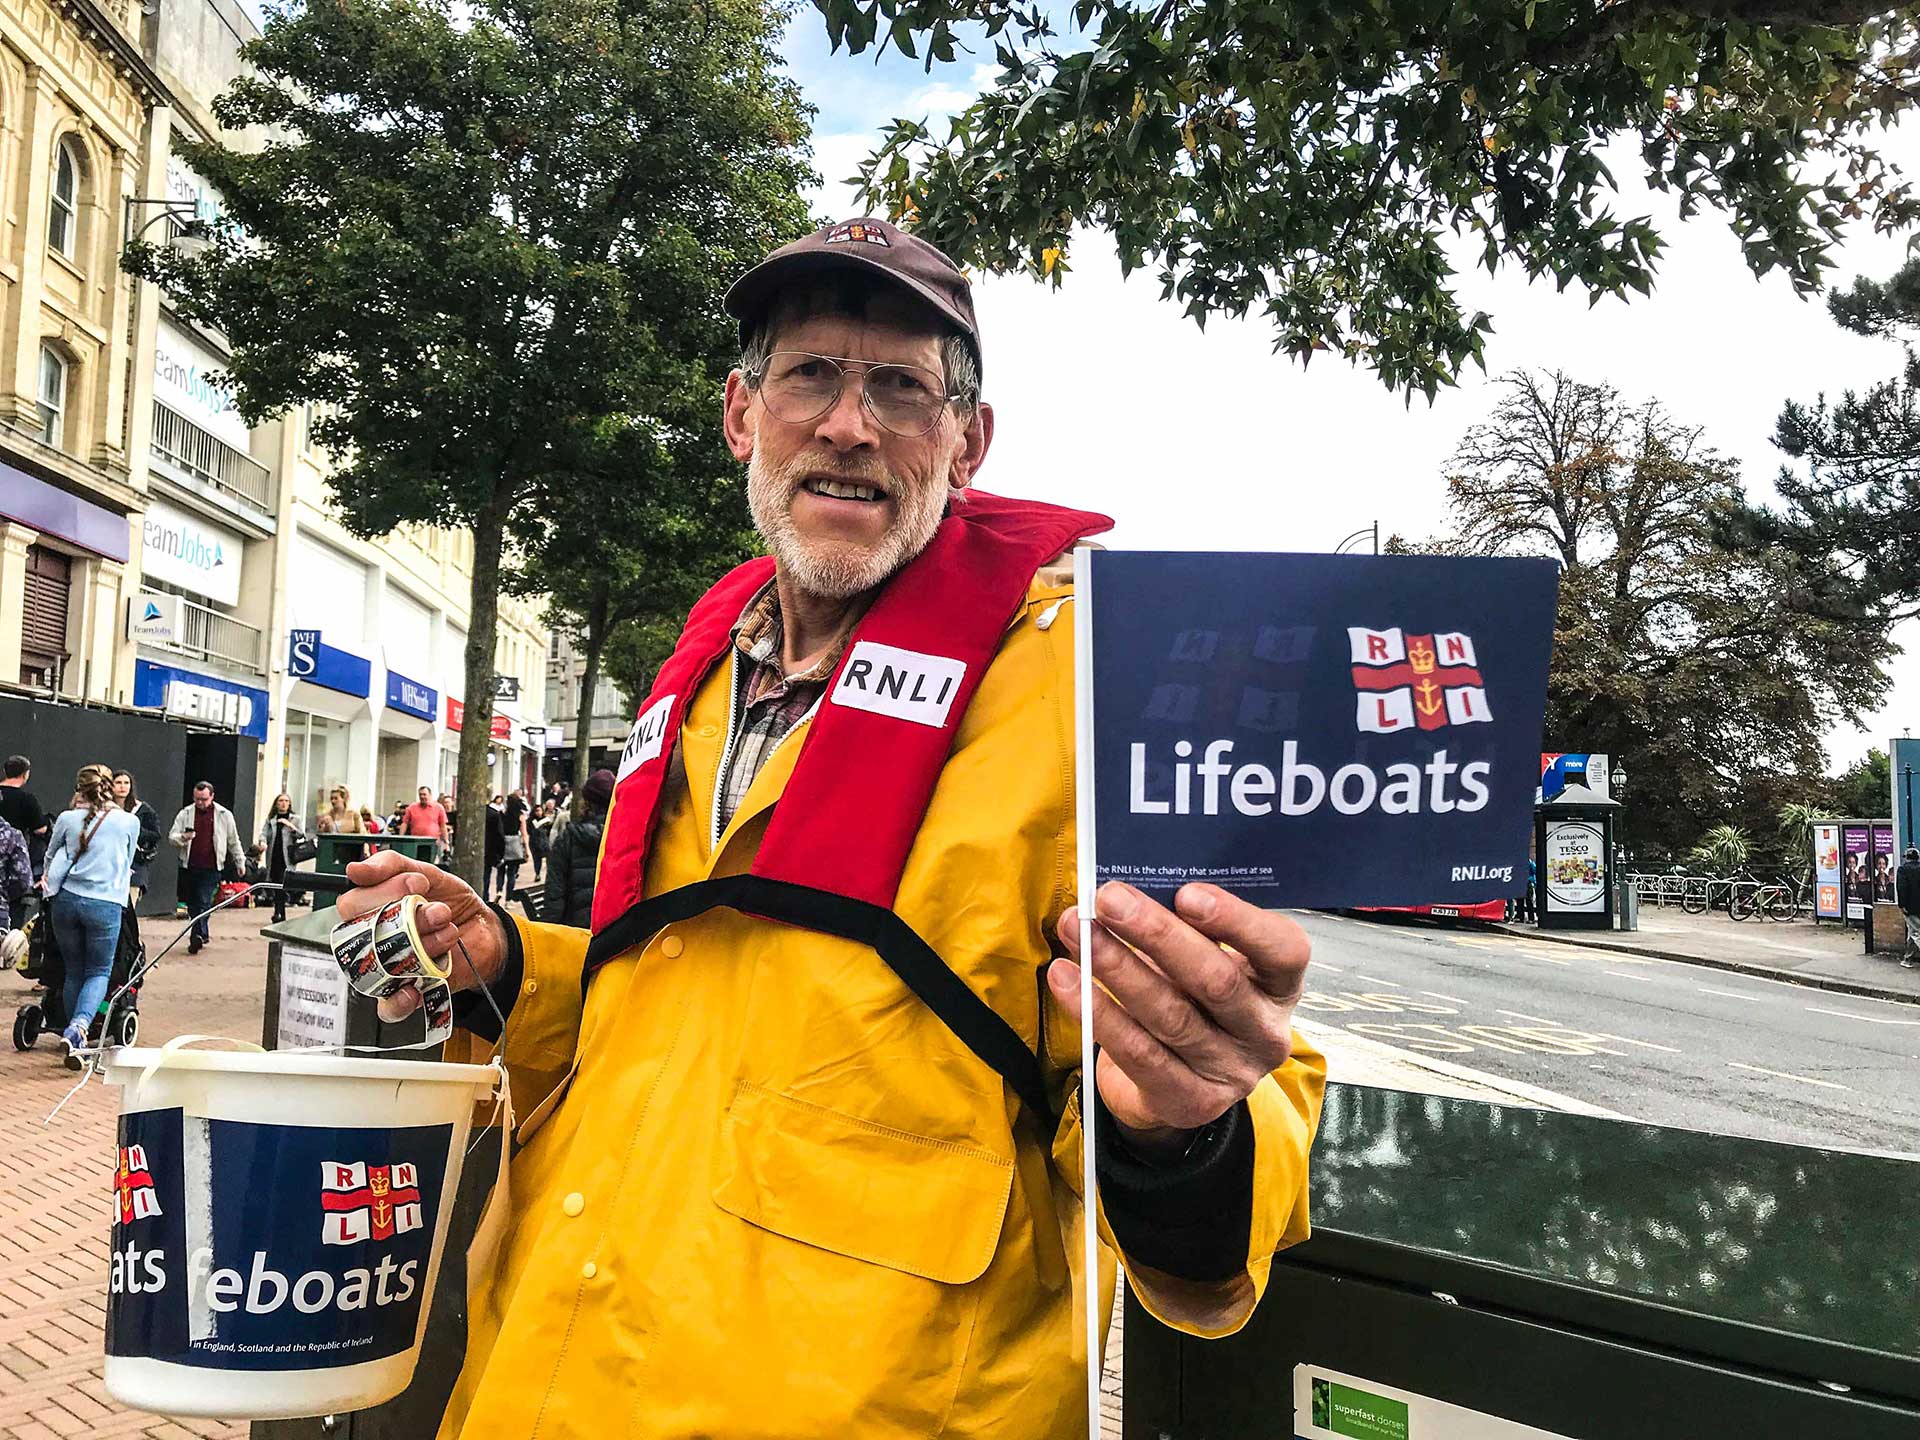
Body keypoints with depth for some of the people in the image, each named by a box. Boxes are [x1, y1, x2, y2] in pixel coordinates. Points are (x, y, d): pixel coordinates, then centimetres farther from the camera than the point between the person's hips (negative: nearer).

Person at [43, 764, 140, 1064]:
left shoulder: (67, 819, 5)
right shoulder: (129, 822, 3)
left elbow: (51, 857, 22)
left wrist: (51, 881, 43)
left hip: (67, 900, 2)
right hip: (106, 903, -2)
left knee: (73, 971, 16)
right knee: (99, 972, 8)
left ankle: (75, 1038, 22)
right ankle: (79, 1026, -17)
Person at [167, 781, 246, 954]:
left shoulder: (224, 815, 3)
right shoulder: (186, 813, 6)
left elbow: (233, 841, 12)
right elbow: (172, 835, 6)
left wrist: (240, 862, 15)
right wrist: (183, 837, -16)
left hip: (211, 868, -3)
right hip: (190, 866, 3)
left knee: (204, 902, -11)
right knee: (192, 904, 10)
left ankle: (197, 937, -11)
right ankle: (203, 934, 24)